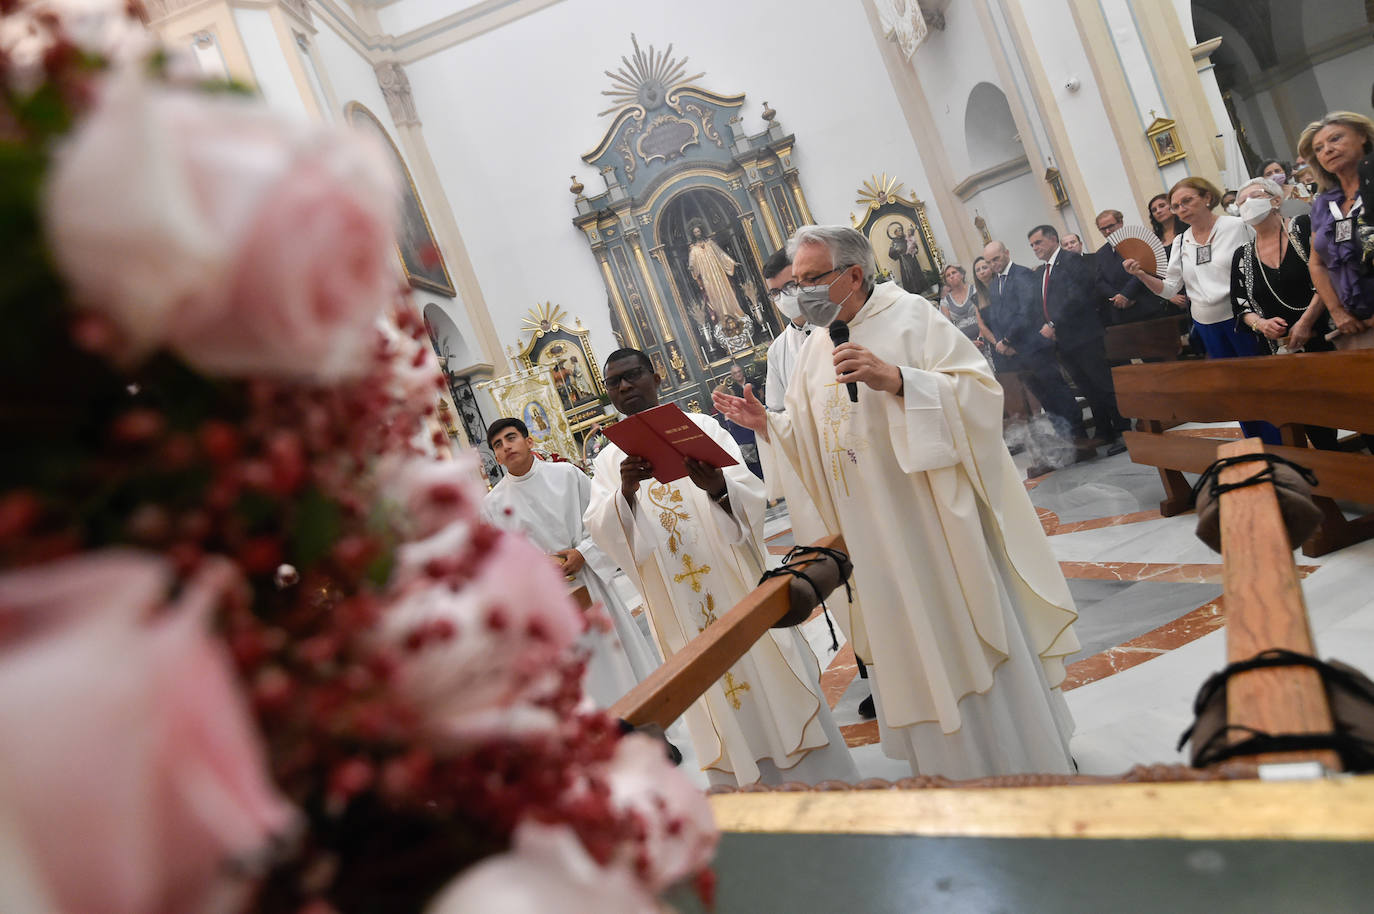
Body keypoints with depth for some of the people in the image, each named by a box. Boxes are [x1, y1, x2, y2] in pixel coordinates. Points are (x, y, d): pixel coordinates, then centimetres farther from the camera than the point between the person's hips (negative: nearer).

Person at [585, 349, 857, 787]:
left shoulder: (701, 426, 4)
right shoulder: (608, 462, 8)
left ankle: (820, 784, 20)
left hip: (736, 582, -1)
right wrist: (626, 490, -27)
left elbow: (751, 494, -6)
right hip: (676, 603, 2)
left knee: (771, 682, 5)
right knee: (717, 703, 9)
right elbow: (602, 530, -7)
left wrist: (717, 487, -29)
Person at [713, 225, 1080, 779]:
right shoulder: (815, 349, 10)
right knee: (914, 653, 14)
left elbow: (980, 390, -15)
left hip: (940, 514, -5)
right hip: (876, 535, 6)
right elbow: (810, 439, 15)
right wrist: (767, 424, -2)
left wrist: (896, 378, -27)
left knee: (977, 637, 5)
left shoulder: (910, 314, -7)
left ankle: (1032, 761, 25)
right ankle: (955, 765, 32)